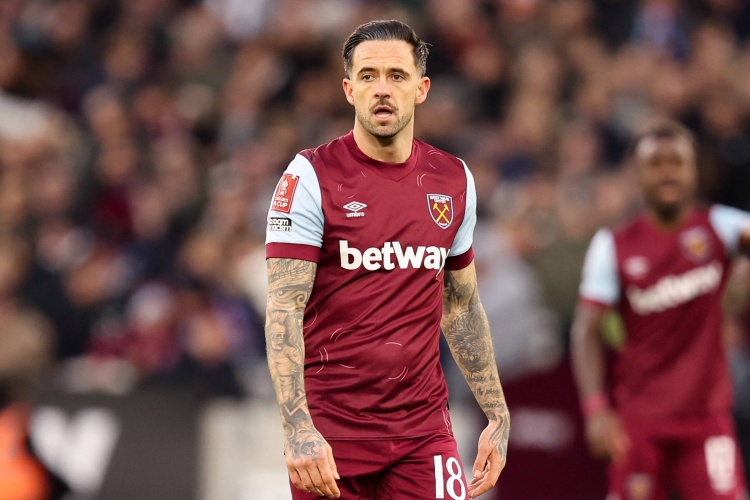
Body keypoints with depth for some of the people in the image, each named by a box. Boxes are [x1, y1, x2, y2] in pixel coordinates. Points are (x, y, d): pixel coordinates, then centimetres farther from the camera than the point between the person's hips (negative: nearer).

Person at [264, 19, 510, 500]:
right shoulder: (312, 176, -6)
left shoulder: (453, 180, 9)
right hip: (331, 433, -3)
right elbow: (283, 311, -12)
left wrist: (497, 415, 14)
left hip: (423, 430, 4)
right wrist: (298, 429, -23)